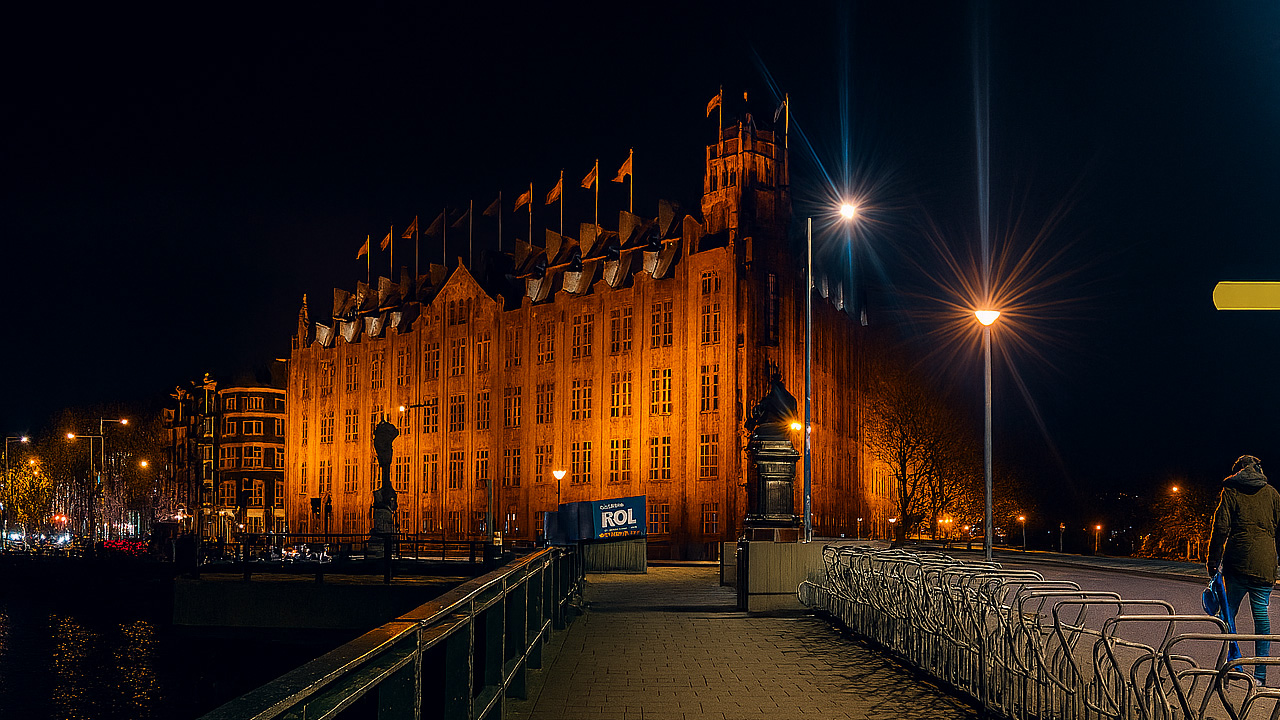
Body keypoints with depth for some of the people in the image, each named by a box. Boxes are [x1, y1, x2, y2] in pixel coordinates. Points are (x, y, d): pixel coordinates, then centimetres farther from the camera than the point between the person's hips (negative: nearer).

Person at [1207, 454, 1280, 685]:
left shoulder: (1231, 491, 4)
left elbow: (1221, 528, -3)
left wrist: (1213, 562, -1)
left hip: (1237, 561, -2)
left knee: (1229, 612, 9)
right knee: (1261, 615, 4)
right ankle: (1260, 674, 3)